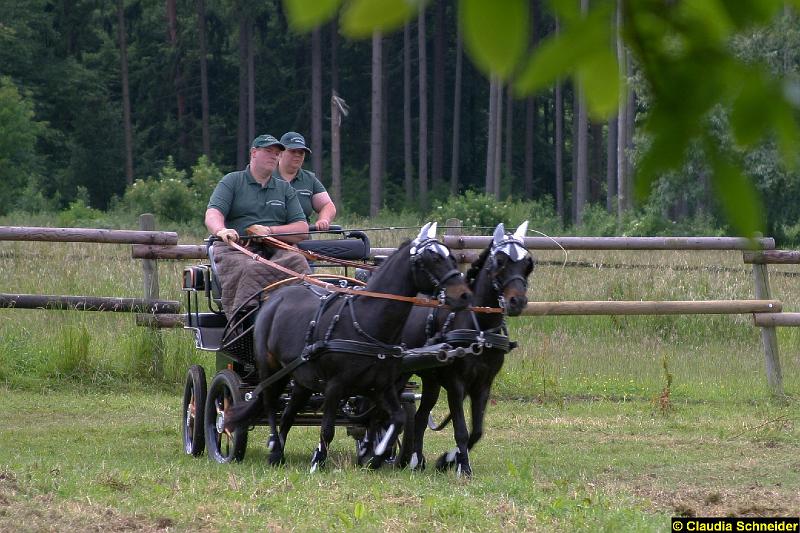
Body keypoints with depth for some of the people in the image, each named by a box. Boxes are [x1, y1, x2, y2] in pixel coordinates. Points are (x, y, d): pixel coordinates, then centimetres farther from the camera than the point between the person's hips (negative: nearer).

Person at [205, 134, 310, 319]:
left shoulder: (285, 189, 22)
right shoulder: (232, 182, 13)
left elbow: (302, 229, 12)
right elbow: (213, 214, -3)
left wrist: (270, 231, -7)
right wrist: (221, 230, -28)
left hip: (276, 251, 3)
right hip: (235, 249, -3)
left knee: (298, 262, -32)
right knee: (246, 271, -37)